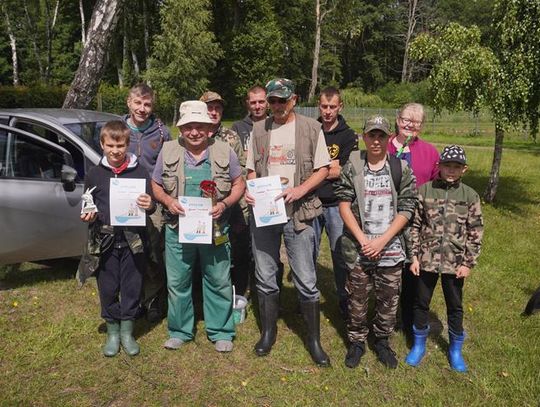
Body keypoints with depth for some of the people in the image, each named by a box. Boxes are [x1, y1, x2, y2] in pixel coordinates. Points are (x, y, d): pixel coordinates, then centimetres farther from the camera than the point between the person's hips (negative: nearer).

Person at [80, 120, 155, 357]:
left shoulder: (139, 172, -1)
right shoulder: (94, 174, 3)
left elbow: (150, 204, 2)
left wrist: (149, 205, -21)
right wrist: (88, 215, -10)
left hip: (133, 239, -1)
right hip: (105, 240, 1)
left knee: (131, 287, 8)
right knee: (108, 289, 10)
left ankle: (127, 332, 25)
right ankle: (112, 332, 28)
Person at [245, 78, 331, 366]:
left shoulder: (311, 128, 0)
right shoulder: (259, 130, 9)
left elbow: (322, 169, 0)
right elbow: (252, 169, 13)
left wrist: (300, 190, -16)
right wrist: (249, 190, -7)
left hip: (298, 213, -3)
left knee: (306, 281, 2)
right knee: (265, 278, 12)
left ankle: (314, 339, 19)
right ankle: (268, 331, 30)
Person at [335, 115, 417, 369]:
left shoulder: (401, 168, -1)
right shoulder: (351, 166, -3)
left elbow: (406, 210, -3)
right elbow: (344, 205, -5)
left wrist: (382, 241, -11)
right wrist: (362, 239, -12)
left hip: (391, 249, 1)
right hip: (358, 248, -1)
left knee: (389, 299, 12)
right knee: (357, 298, 11)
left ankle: (382, 341, 34)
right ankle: (356, 341, 32)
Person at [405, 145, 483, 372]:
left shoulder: (470, 196, -1)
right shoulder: (425, 190, -3)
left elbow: (475, 233, 0)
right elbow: (415, 225, 0)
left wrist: (468, 263, -4)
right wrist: (414, 257, -3)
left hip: (455, 263, 0)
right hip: (427, 259, 0)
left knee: (455, 306, 14)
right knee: (421, 303, 13)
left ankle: (455, 349, 34)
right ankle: (419, 345, 32)